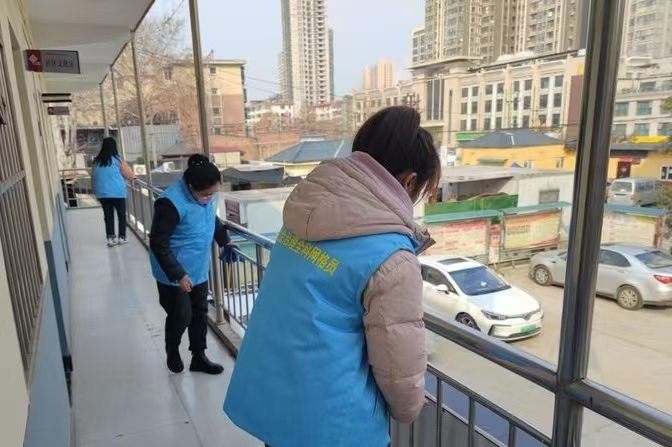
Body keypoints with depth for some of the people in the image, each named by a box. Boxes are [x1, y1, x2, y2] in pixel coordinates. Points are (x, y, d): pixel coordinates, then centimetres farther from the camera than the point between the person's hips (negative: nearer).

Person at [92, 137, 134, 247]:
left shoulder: (96, 161, 5)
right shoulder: (117, 160, -7)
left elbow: (92, 178, 13)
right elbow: (130, 176, -3)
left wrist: (95, 190, 26)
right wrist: (125, 165, 16)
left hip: (102, 193, 4)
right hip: (117, 193, -4)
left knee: (108, 216, 10)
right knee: (121, 215, 8)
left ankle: (110, 238, 10)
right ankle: (122, 237, 9)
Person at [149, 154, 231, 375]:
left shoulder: (207, 196, -5)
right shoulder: (171, 203, -28)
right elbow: (157, 243, -24)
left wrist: (224, 240, 20)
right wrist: (177, 274, -25)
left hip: (198, 270, 7)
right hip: (174, 275, -7)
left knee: (200, 313, 14)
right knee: (181, 316, 4)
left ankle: (199, 356, 31)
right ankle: (172, 352, 34)